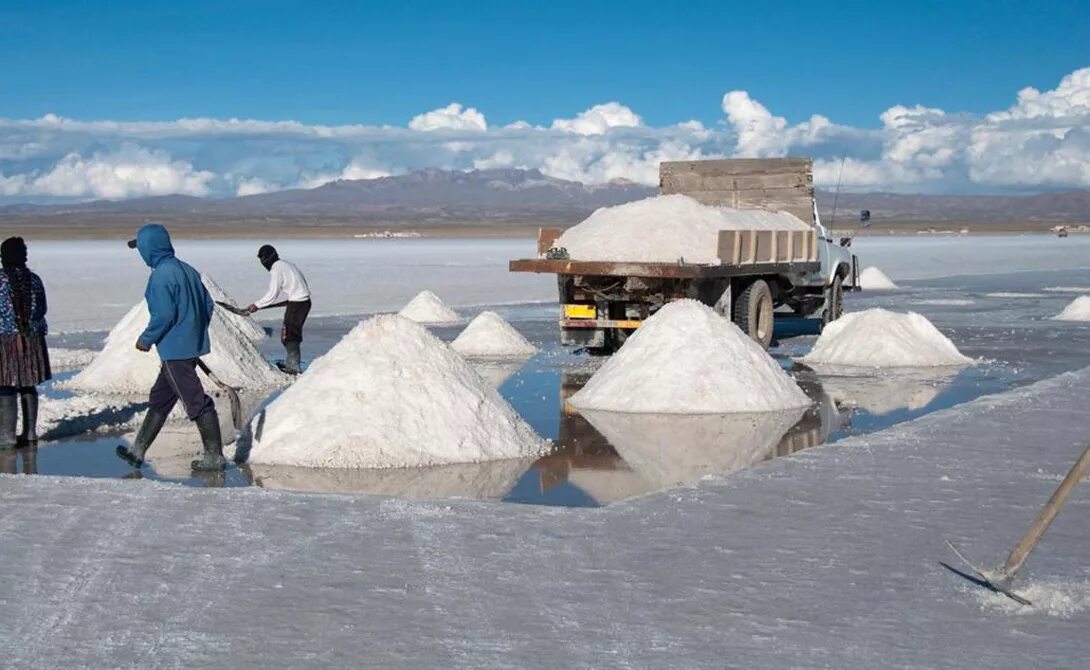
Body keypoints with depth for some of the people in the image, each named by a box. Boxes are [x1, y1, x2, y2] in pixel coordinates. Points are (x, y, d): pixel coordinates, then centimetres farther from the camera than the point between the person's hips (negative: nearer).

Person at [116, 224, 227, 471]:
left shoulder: (161, 276, -16)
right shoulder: (188, 270, 11)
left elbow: (164, 315, -22)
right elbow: (208, 305, 12)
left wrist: (146, 339, -7)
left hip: (175, 350, -10)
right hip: (192, 345, 10)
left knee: (196, 402, -4)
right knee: (159, 399, 17)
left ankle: (214, 457, 1)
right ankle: (138, 450, 26)